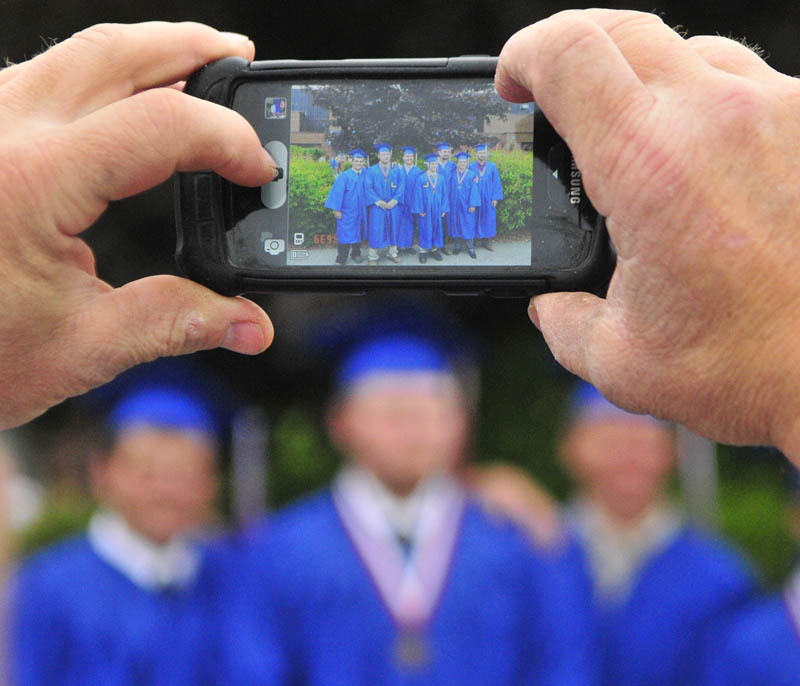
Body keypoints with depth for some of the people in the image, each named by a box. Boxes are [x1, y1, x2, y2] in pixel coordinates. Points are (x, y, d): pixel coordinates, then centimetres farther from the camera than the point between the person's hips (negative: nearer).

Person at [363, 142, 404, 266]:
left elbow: (401, 187, 0)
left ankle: (392, 254, 19)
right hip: (376, 207, -2)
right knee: (375, 231, -1)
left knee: (393, 230, 7)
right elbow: (368, 188, -6)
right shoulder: (371, 171, 1)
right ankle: (373, 256, 4)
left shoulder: (397, 171, 7)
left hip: (393, 206, 2)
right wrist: (378, 202, -16)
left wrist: (394, 201, -14)